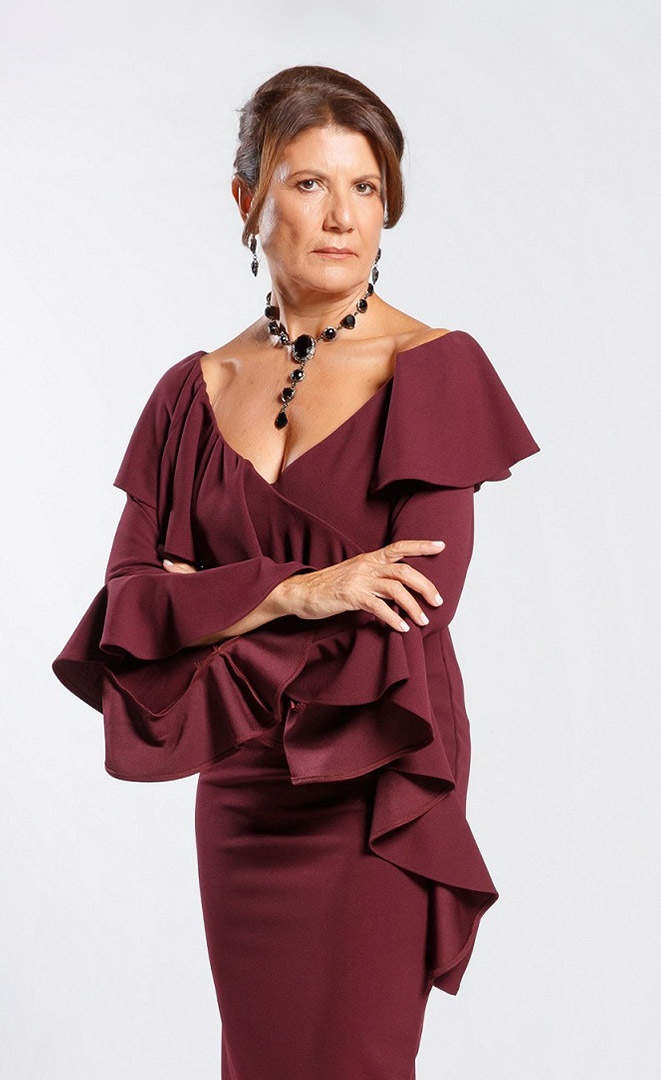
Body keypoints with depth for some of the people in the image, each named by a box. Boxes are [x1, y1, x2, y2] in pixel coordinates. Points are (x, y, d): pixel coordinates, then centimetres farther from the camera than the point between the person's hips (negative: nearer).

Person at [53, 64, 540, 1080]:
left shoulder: (434, 370, -8)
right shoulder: (195, 392, 6)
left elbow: (412, 629, -15)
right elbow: (126, 602, -3)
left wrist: (205, 609, -9)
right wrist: (291, 590, -18)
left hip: (369, 797, -4)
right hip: (237, 798, 5)